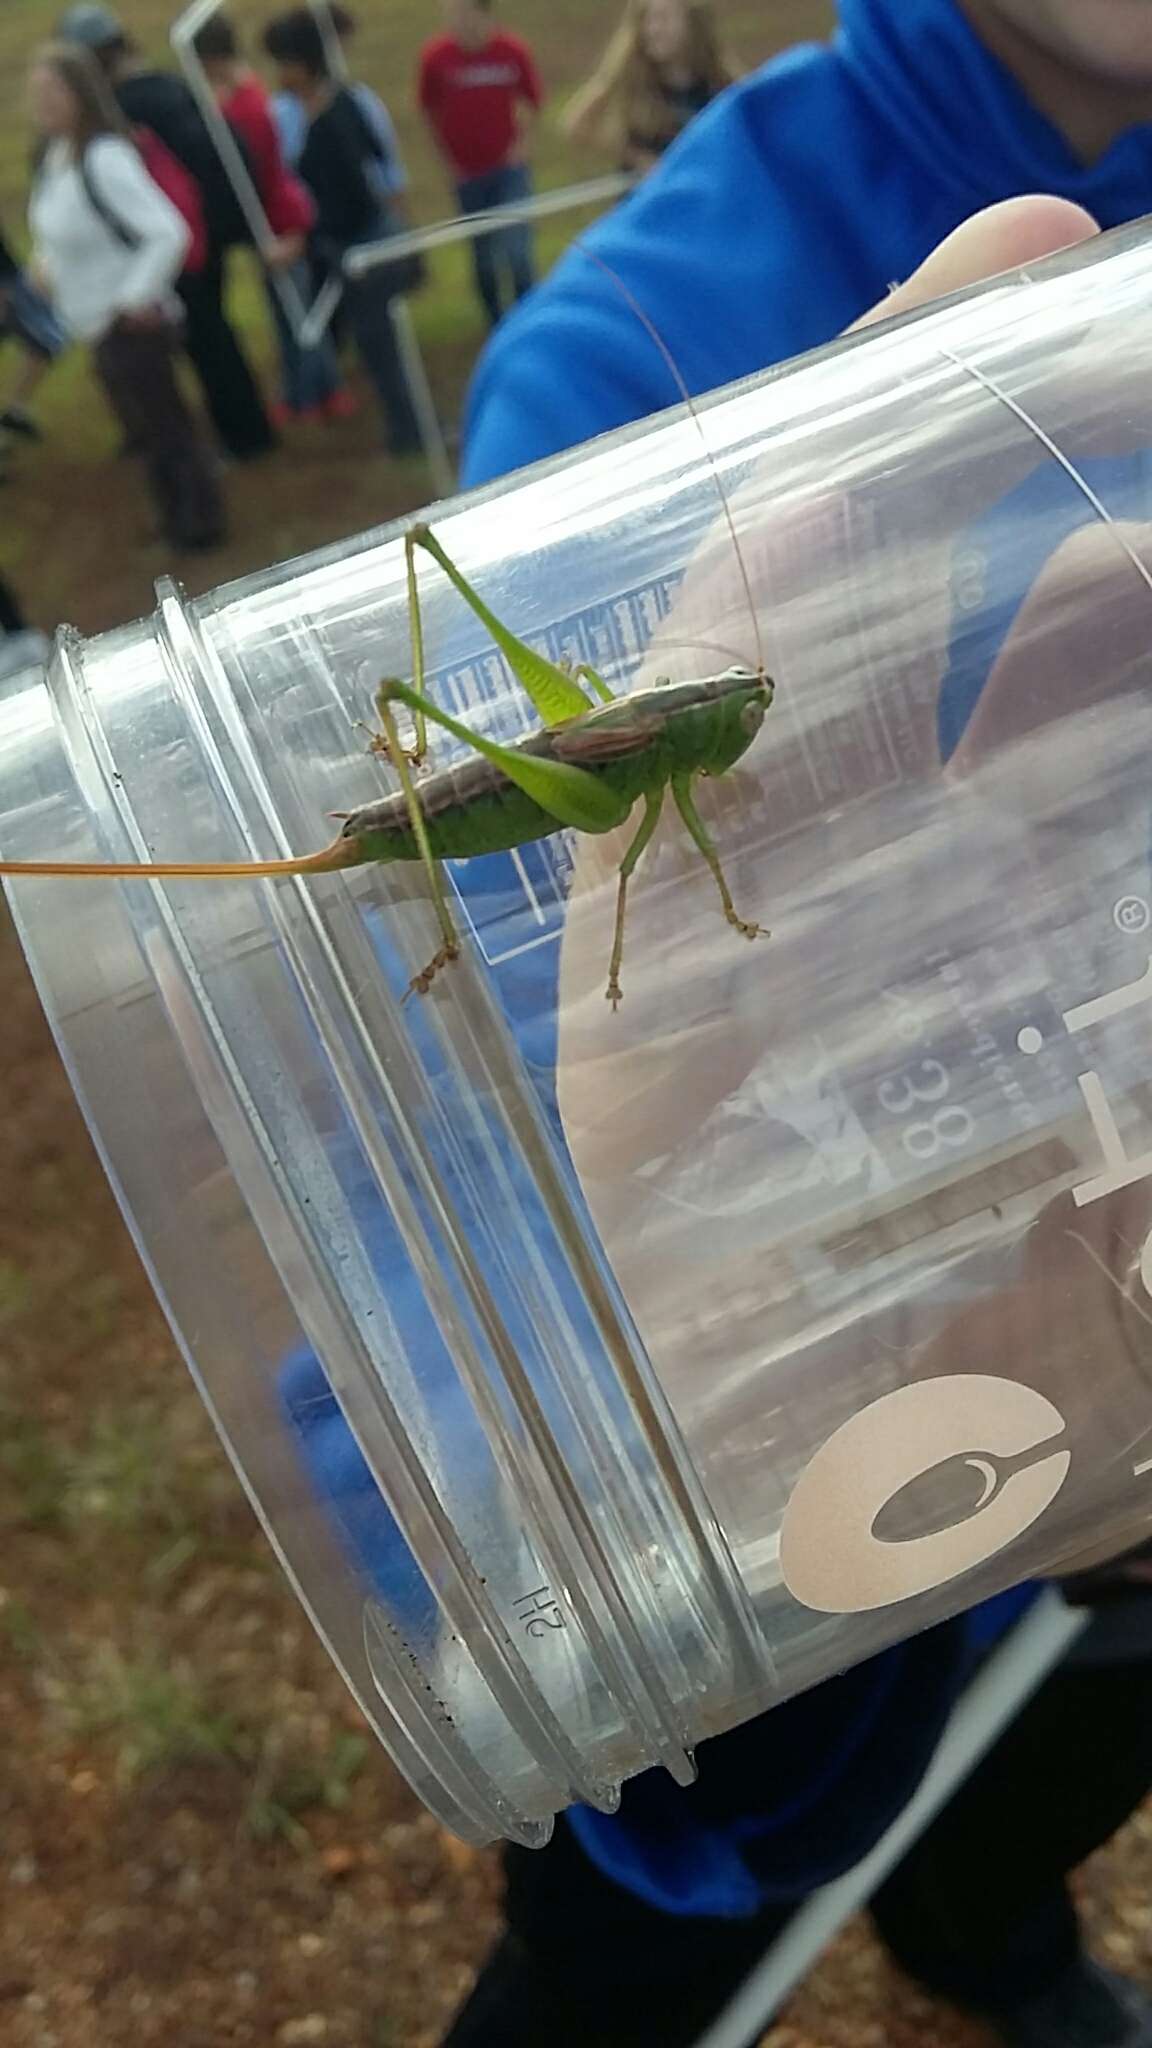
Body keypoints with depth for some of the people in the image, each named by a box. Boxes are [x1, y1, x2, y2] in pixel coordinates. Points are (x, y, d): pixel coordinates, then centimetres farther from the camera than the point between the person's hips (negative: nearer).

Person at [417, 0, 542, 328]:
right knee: (484, 257, 10)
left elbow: (531, 101, 5)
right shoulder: (435, 56, -12)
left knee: (516, 252, -10)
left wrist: (521, 144, -5)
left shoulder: (515, 51, -11)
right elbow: (429, 110, 2)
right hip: (467, 173, 1)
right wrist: (449, 159, 1)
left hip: (509, 168, -1)